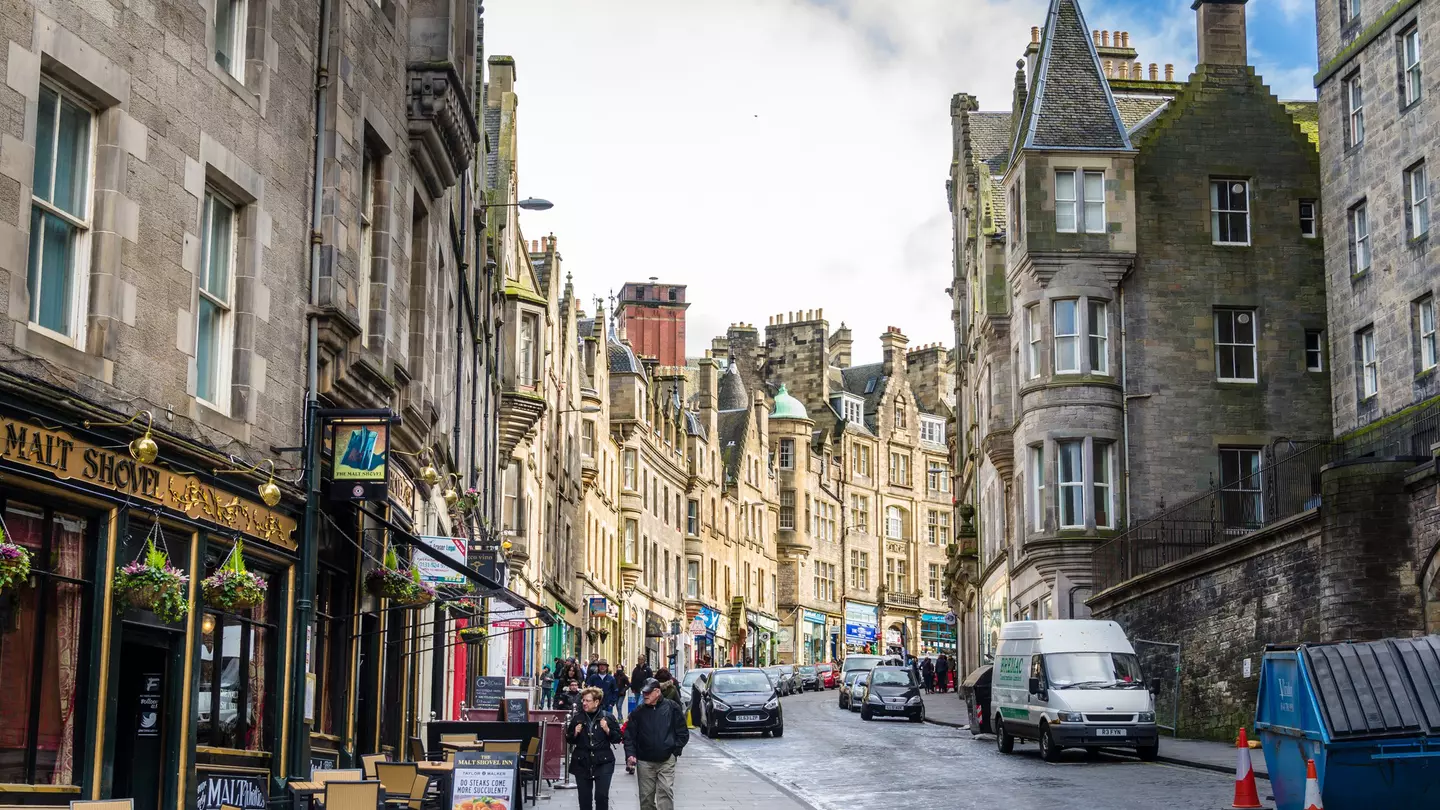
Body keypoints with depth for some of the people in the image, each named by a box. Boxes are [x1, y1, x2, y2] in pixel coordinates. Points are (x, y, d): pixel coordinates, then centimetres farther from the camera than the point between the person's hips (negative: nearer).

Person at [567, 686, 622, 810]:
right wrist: (575, 734, -8)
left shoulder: (607, 717, -2)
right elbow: (568, 739, 13)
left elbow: (617, 738, 2)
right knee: (584, 797, 7)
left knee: (602, 795, -9)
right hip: (582, 763, 2)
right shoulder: (577, 717, 3)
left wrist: (607, 730, -15)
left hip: (603, 763, -2)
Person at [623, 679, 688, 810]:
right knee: (646, 796, 8)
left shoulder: (672, 708, 0)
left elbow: (683, 733, 4)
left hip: (666, 760, -2)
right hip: (644, 761, 3)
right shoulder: (638, 712, 5)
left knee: (666, 792, -12)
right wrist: (630, 754, -8)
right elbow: (629, 736, 5)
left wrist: (675, 750, -3)